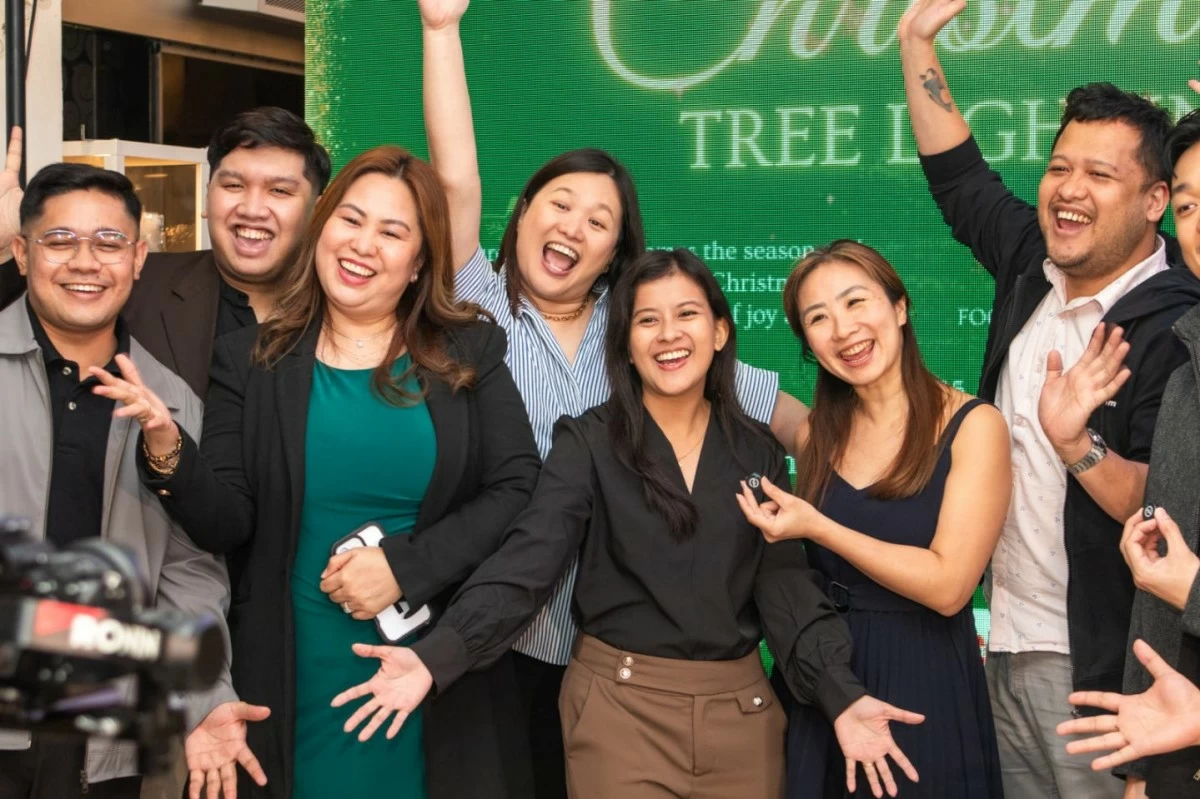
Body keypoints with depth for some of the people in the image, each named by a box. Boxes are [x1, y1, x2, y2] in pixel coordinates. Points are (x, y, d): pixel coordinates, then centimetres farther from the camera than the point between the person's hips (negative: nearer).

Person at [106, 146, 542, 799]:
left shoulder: (469, 353, 2)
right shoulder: (251, 360, 2)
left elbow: (518, 492, -5)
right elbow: (226, 524, -3)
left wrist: (406, 567, -15)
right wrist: (167, 451, -22)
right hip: (294, 685, 0)